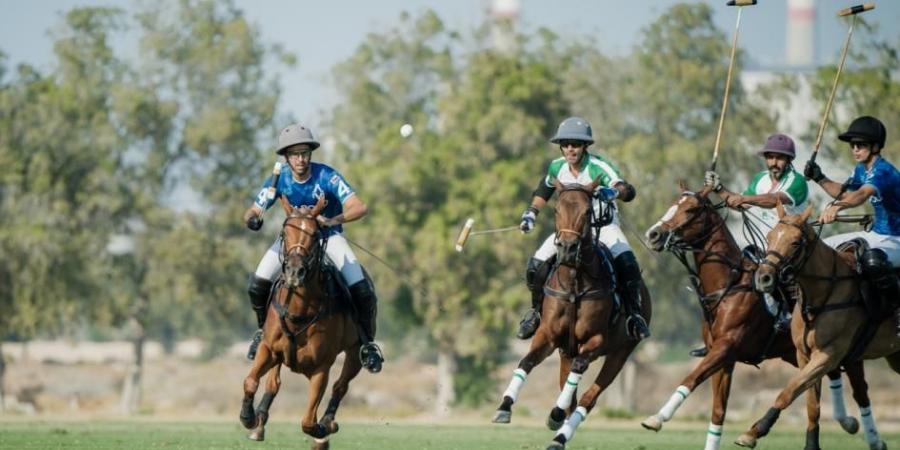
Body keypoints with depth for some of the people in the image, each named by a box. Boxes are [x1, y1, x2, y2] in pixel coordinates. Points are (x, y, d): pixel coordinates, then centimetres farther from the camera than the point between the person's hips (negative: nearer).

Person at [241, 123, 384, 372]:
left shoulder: (327, 177, -28)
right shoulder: (280, 180, -19)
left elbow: (359, 207, -36)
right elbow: (254, 210, -11)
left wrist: (332, 221, -54)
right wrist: (251, 219, -37)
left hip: (329, 234, -2)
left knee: (363, 291, -20)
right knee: (257, 285, -13)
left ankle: (368, 342, 5)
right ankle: (264, 330, 17)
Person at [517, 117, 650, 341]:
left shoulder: (598, 167, -22)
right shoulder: (557, 168, -5)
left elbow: (627, 191, -38)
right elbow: (544, 192, 19)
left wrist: (614, 192, -59)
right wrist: (530, 213, 9)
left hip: (603, 224, -4)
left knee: (627, 264, -30)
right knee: (536, 266, -11)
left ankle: (633, 315, -13)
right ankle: (536, 312, 15)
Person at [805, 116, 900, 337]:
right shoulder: (861, 169, 8)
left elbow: (863, 194, -42)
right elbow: (843, 192, 25)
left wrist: (837, 206, -59)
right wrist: (821, 180, 7)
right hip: (876, 235, 10)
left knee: (873, 260, -42)